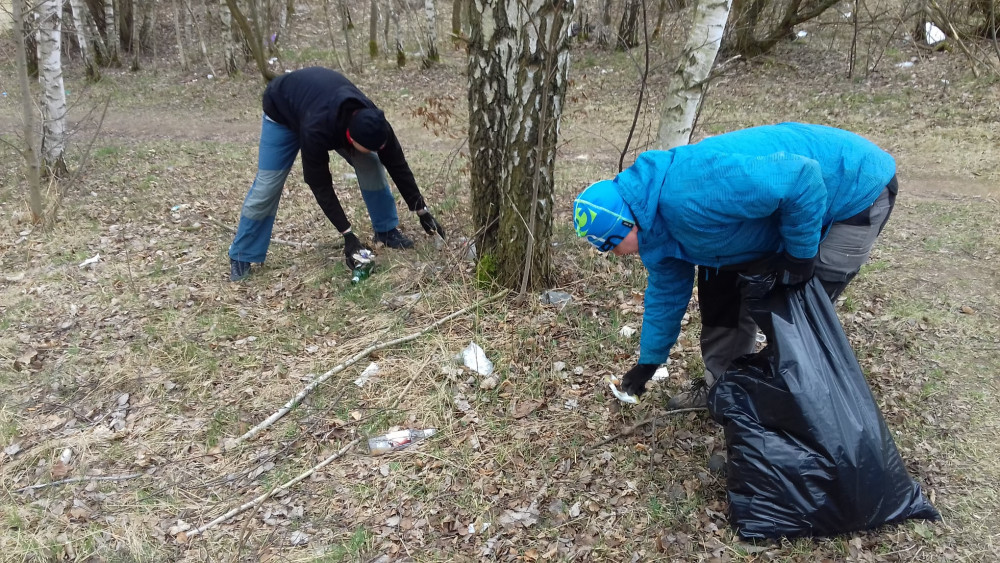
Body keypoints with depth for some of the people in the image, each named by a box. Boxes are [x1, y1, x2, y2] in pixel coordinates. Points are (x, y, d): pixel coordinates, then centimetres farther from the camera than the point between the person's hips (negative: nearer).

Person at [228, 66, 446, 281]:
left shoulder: (373, 123, -34)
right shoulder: (315, 130, -46)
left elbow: (397, 165, -21)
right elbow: (320, 185, -36)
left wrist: (422, 211, -17)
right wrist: (347, 235, -35)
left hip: (330, 102, 4)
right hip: (282, 111, -4)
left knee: (371, 164, -12)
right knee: (267, 185, -8)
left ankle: (386, 230, 4)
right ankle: (241, 257, 6)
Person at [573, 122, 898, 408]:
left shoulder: (692, 194, -36)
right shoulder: (655, 221, -3)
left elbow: (803, 179, -35)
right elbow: (667, 290, 11)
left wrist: (800, 254, -23)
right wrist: (648, 363, 17)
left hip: (858, 189, -9)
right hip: (793, 199, 9)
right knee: (720, 280, 9)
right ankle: (722, 383, 21)